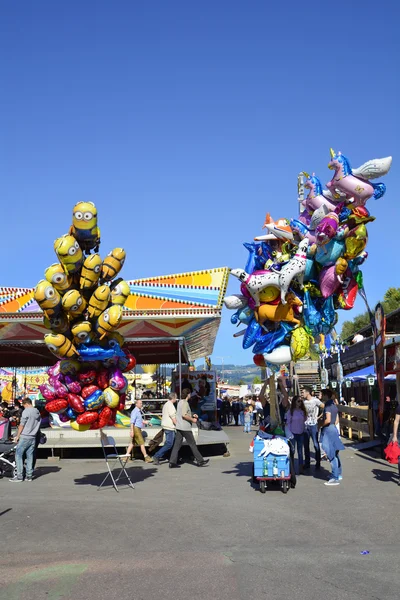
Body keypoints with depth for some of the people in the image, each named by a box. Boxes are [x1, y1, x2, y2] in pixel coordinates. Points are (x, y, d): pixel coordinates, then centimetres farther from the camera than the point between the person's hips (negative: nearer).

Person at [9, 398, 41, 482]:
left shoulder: (26, 411, -10)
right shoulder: (37, 412, 11)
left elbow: (22, 425, -10)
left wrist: (17, 436, -4)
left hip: (24, 437, -7)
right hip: (33, 437, 7)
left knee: (18, 455, 0)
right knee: (30, 456, 9)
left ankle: (19, 476, -3)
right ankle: (29, 476, 9)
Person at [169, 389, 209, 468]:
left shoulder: (180, 402, 16)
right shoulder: (185, 403, -14)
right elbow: (184, 415, -24)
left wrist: (192, 415, 18)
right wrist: (192, 420, -13)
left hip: (179, 427, 9)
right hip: (185, 427, -9)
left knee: (177, 444, 5)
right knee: (192, 444, 0)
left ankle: (172, 462, 1)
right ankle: (200, 461, 8)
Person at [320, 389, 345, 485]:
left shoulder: (328, 406, -16)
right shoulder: (334, 405, 13)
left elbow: (328, 420, -24)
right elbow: (337, 419, 19)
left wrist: (321, 425, -9)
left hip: (328, 430, -10)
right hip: (333, 429, 10)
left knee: (331, 455, -7)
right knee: (335, 454, 17)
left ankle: (335, 478, -5)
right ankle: (338, 474, 26)